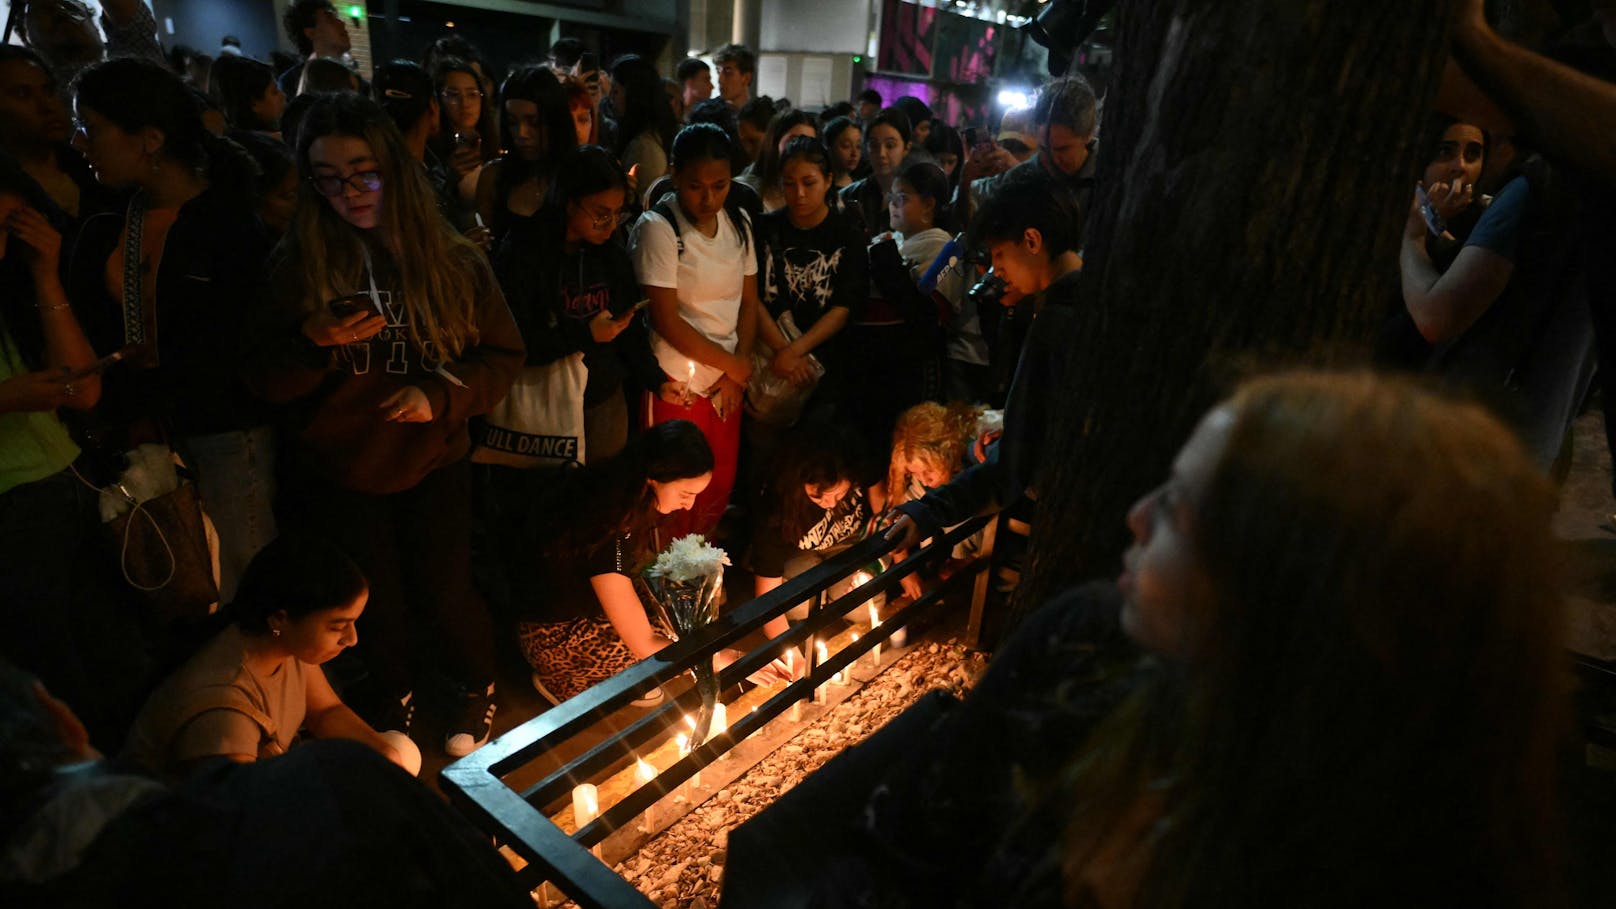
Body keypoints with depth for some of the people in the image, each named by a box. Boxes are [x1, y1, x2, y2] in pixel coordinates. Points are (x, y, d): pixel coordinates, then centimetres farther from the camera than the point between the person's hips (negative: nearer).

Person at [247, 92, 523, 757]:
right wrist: (316, 342, -25)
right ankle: (392, 698, 43)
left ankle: (478, 687, 36)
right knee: (377, 604, 13)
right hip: (339, 474, 1)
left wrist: (441, 395, -18)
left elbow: (504, 354, -2)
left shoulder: (453, 260, -7)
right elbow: (268, 383, -5)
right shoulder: (300, 265, -8)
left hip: (433, 464, 0)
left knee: (443, 592, 5)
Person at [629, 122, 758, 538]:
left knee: (721, 484, 13)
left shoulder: (738, 220, 5)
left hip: (728, 379, 6)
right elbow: (666, 320, -16)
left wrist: (739, 369, -2)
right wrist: (731, 364, -9)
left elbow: (749, 300, 9)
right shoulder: (657, 227, -13)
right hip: (679, 382, -6)